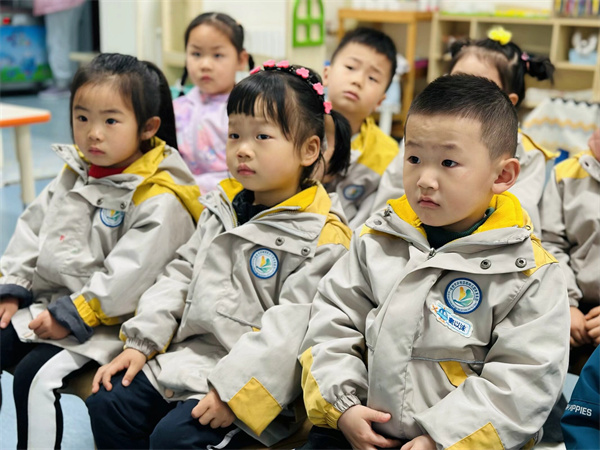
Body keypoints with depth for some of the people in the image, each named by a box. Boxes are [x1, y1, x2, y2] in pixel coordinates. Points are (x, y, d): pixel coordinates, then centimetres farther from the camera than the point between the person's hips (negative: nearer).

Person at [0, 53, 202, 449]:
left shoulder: (160, 200, -19)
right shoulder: (74, 174, 6)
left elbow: (128, 276, -24)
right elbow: (32, 229, 13)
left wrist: (72, 314, -21)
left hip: (105, 324, -8)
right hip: (45, 303, 8)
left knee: (35, 375, -21)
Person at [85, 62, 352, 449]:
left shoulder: (322, 237, -13)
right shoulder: (222, 209, 11)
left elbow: (292, 327, -20)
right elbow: (182, 274, 14)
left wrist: (235, 388, -23)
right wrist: (141, 342, 6)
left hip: (251, 379, -7)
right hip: (187, 356, 7)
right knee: (105, 407, 0)